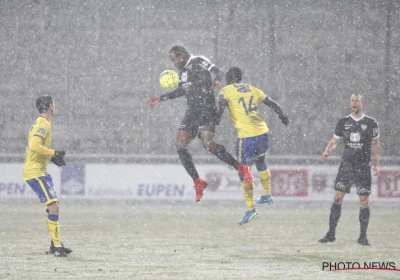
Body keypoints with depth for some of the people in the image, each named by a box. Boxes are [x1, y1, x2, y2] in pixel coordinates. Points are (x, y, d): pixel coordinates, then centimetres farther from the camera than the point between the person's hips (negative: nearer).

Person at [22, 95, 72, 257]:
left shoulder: (39, 123, 17)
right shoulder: (44, 123, -14)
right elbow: (34, 146, -27)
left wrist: (52, 157, 12)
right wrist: (53, 153, -17)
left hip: (39, 171, 11)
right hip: (35, 171, -11)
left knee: (53, 206, 18)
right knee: (54, 206, -16)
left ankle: (55, 245, 26)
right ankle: (56, 246, -16)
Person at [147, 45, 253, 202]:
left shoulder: (198, 62, -5)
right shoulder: (184, 71, 21)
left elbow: (215, 69, -23)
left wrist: (217, 80, -45)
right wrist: (160, 99, 38)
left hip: (206, 110, -9)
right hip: (192, 112, 9)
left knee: (208, 143, -24)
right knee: (180, 144, -4)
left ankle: (240, 168, -13)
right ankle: (197, 182, 2)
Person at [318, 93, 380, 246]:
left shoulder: (371, 123, 3)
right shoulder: (343, 122, 6)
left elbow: (376, 144, 11)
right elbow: (334, 140, 10)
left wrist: (376, 164, 6)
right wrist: (327, 151, -10)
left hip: (363, 167, -1)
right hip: (346, 165, 1)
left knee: (364, 200, -3)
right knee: (337, 197, -6)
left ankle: (363, 236, 5)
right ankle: (331, 234, 0)